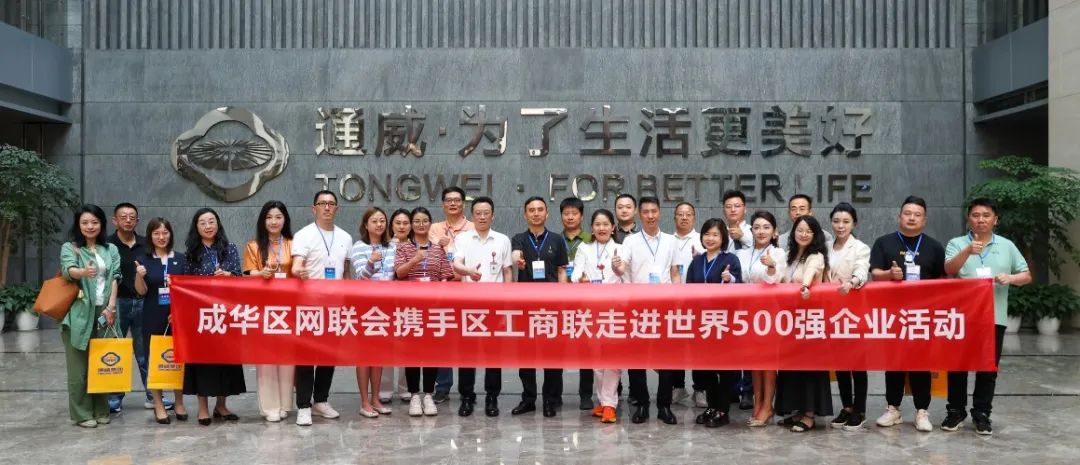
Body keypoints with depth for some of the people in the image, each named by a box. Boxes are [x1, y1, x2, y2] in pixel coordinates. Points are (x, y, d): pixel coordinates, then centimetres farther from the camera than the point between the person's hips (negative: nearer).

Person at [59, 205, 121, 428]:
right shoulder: (69, 248, 3)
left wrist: (111, 306, -9)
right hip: (78, 313, -3)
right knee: (79, 365, -1)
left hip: (104, 312, 3)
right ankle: (82, 413, 5)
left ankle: (100, 410, 16)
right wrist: (83, 272, -40)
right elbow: (68, 270, -17)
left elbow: (114, 277, 3)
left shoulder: (111, 250, 13)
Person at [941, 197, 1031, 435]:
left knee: (988, 368, 6)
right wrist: (968, 251, -32)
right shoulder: (957, 244, 2)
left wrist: (1011, 278, -13)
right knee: (957, 366, 5)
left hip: (994, 317, 2)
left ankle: (981, 414, 16)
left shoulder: (1007, 246, 8)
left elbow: (1026, 276, 9)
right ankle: (956, 411, 16)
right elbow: (949, 269, -15)